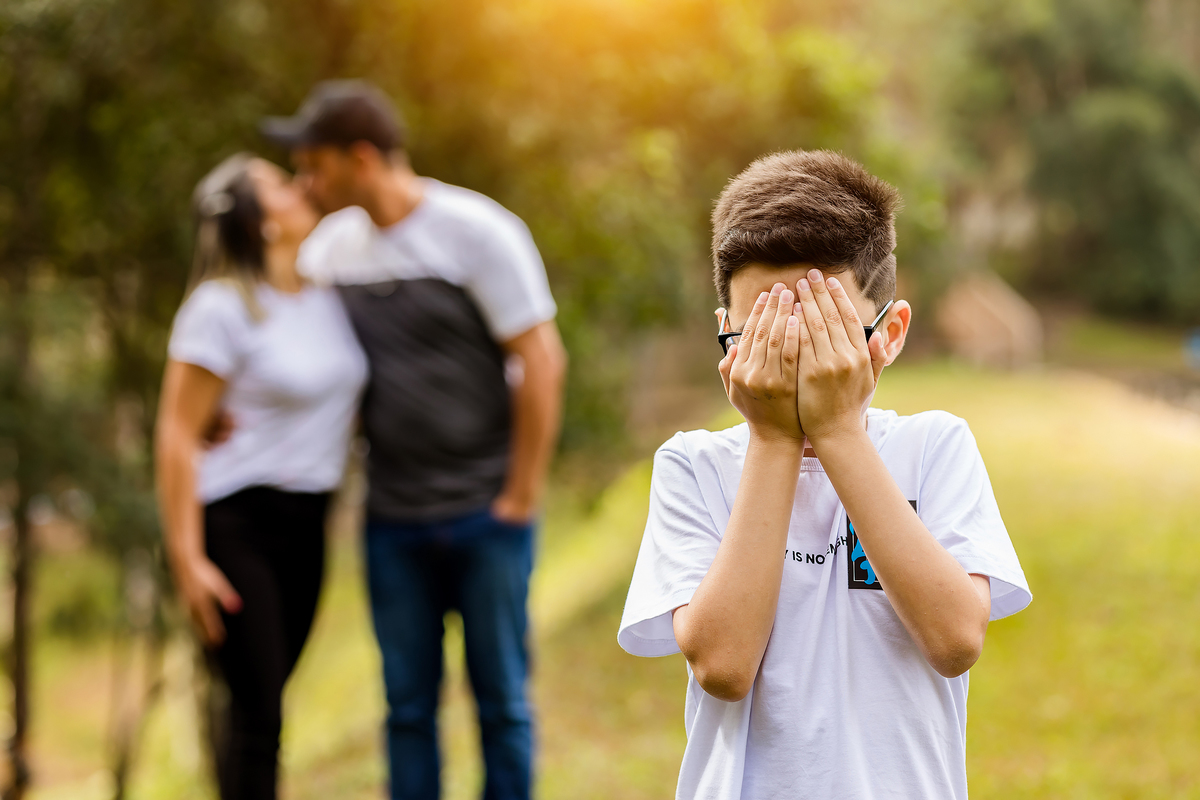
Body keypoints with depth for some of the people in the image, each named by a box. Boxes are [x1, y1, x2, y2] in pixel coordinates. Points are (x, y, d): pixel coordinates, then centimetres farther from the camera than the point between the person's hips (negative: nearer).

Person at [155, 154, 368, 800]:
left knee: (263, 696, 11)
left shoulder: (325, 290, 6)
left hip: (306, 522, 6)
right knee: (256, 707, -9)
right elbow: (176, 436, -14)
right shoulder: (221, 307, -14)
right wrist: (186, 560, -17)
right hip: (233, 521, -6)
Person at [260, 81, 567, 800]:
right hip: (393, 519, 4)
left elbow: (542, 362, -12)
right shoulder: (333, 245, 5)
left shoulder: (478, 231, -10)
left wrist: (521, 495, -11)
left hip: (486, 512, -4)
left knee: (501, 699, 5)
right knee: (408, 705, 8)